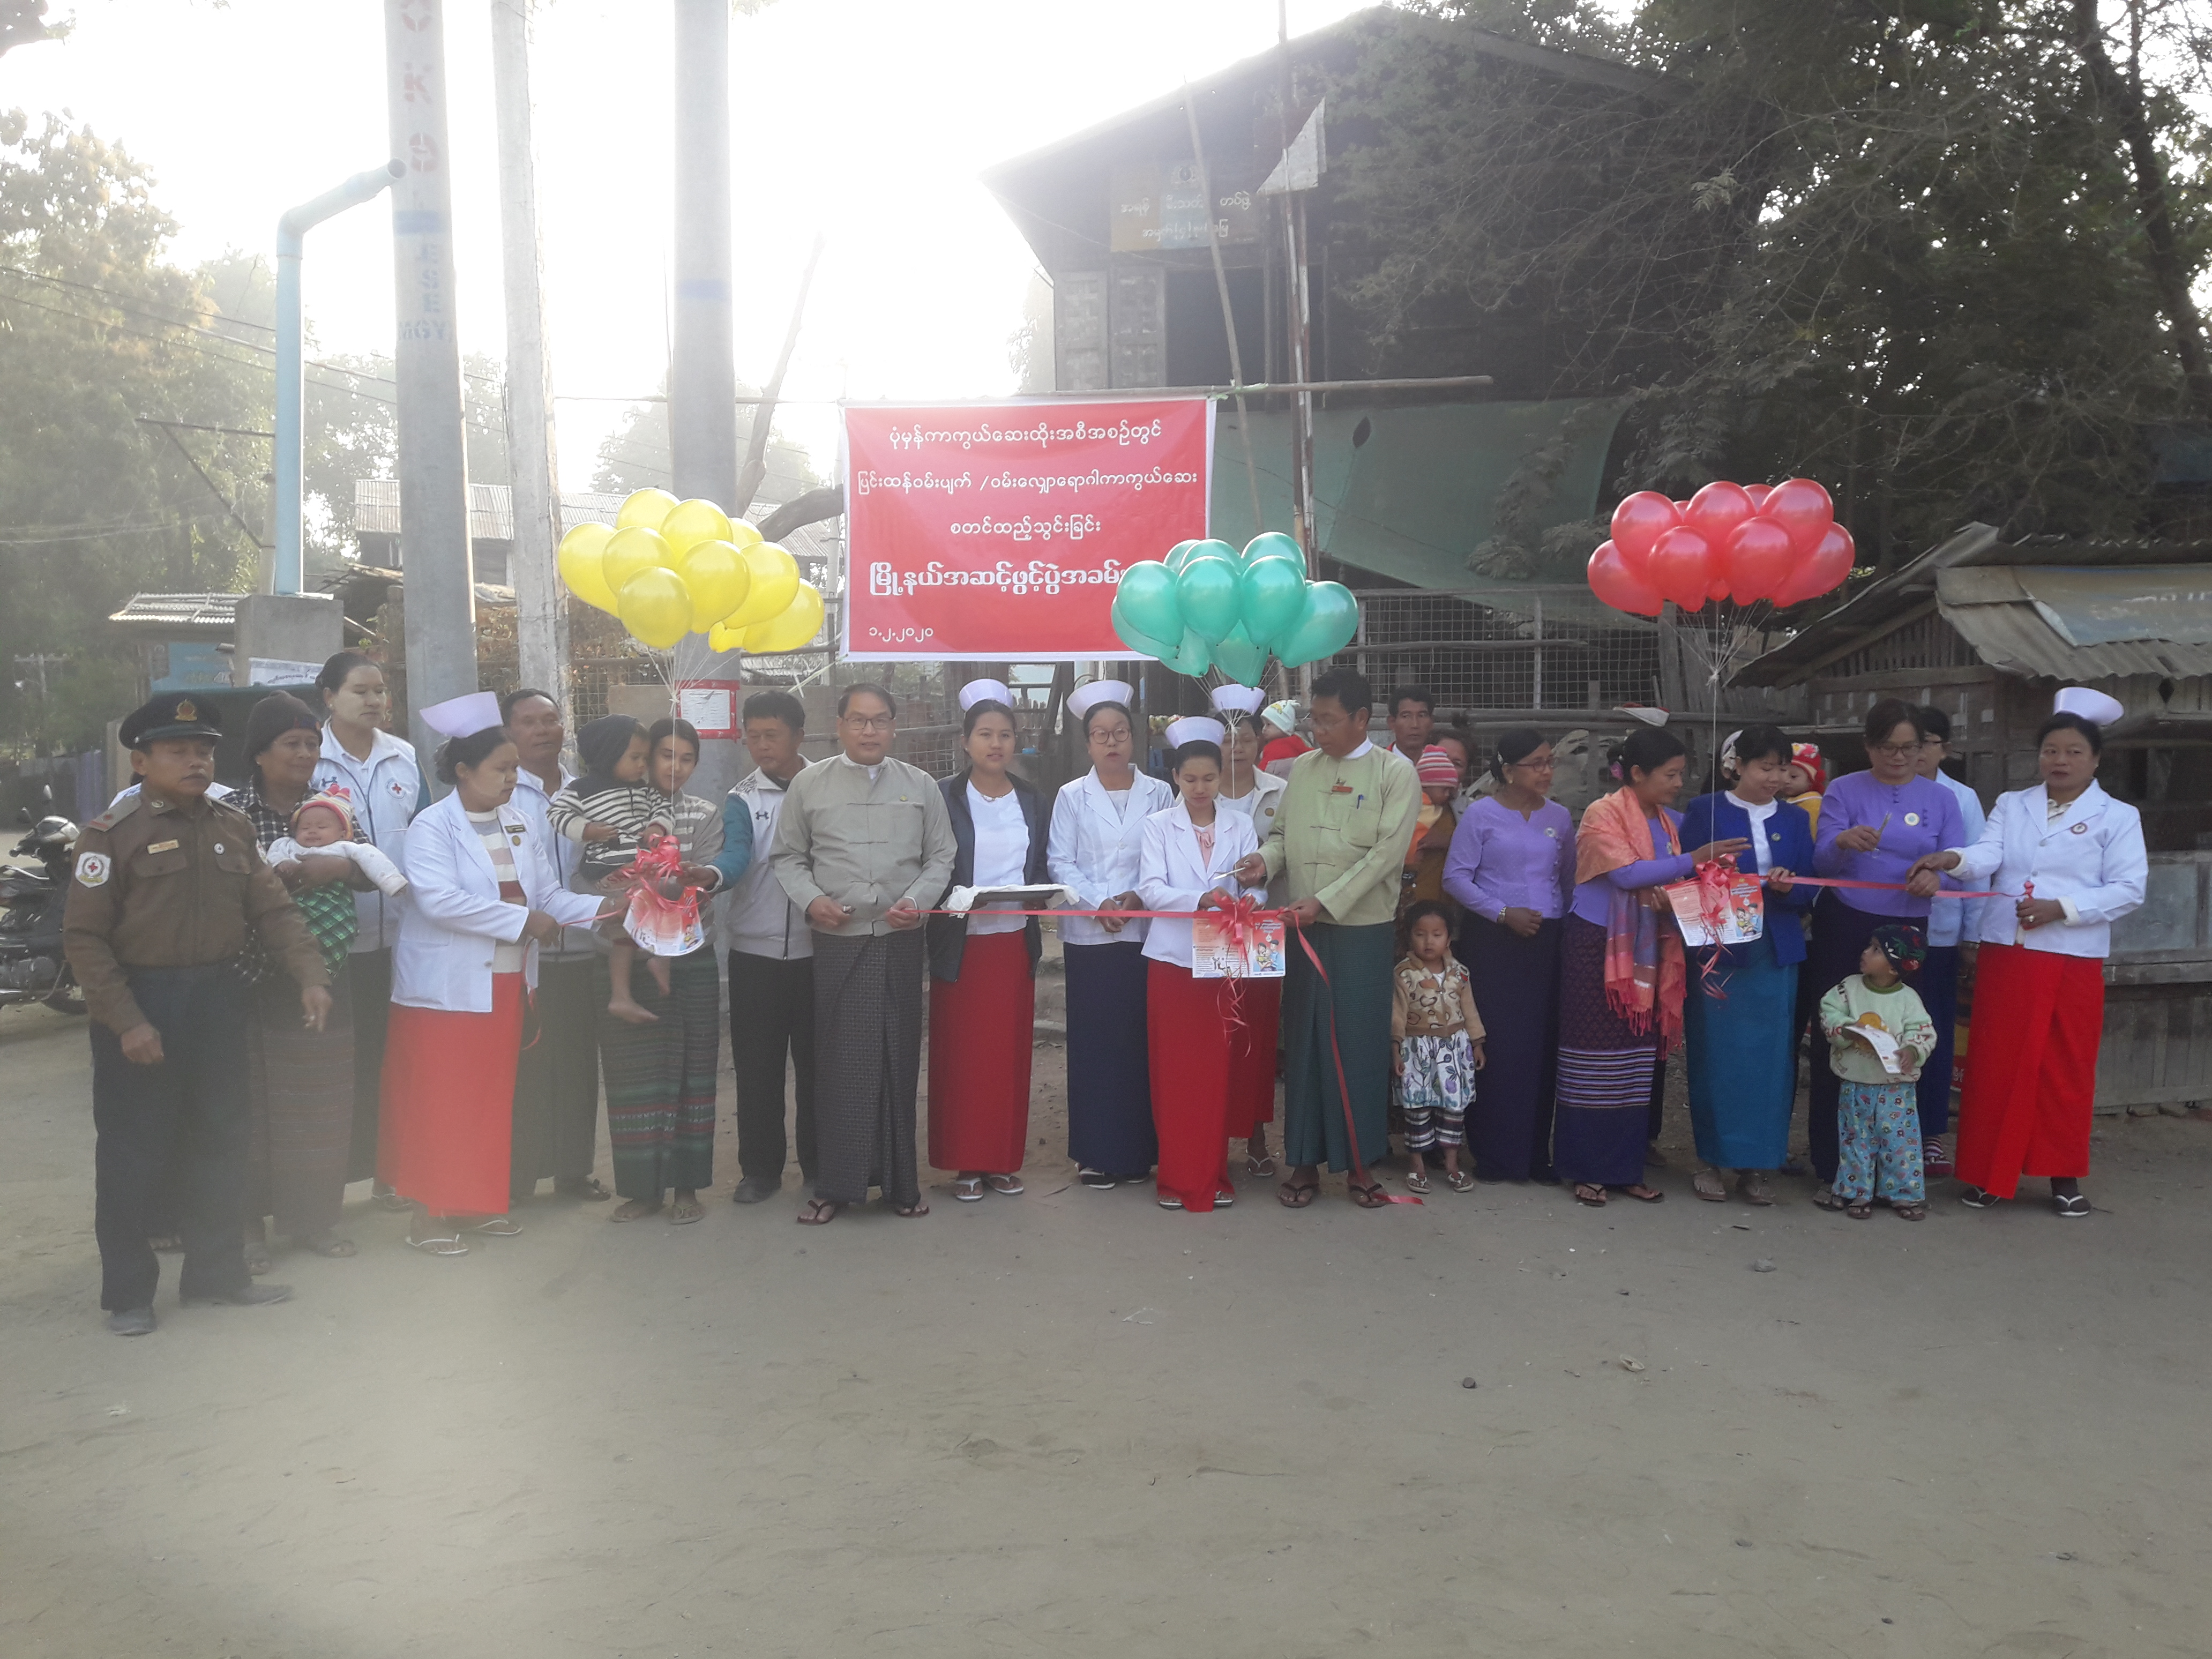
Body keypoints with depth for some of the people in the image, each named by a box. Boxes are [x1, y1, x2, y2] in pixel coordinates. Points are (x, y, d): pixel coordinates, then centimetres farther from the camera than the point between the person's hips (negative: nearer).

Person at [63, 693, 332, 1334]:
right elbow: (84, 937, -12)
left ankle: (217, 1271, 27)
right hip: (140, 1006, -5)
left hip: (218, 1000, 5)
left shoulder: (234, 828, 8)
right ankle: (128, 1292, 16)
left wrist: (310, 976, -9)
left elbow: (272, 909, 5)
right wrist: (127, 1021, -17)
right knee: (133, 1155, 3)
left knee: (220, 1144, 13)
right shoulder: (111, 835, -9)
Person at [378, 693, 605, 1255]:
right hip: (446, 987, -6)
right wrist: (522, 921, -24)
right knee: (438, 1102, 1)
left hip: (505, 982, 6)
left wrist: (601, 908, -12)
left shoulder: (520, 826, 9)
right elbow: (440, 900, -25)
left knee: (493, 1097, 13)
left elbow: (548, 896, 6)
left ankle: (478, 1200, 25)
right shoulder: (432, 827, -11)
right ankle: (429, 1212, 10)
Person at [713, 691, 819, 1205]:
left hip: (817, 948, 0)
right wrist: (711, 876, -38)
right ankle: (759, 1168, 16)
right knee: (756, 1065, 4)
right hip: (755, 950, 0)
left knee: (816, 1061, 7)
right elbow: (736, 855, -16)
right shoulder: (743, 799, 1)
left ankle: (819, 1165, 20)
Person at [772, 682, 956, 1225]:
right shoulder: (809, 784, 5)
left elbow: (941, 857, 10)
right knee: (839, 1062, 0)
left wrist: (917, 899, -7)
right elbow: (789, 857, 8)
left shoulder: (920, 786, 8)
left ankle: (901, 1181, 16)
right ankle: (835, 1185, 9)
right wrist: (811, 899, -9)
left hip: (901, 940, 1)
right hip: (837, 941, -1)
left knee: (899, 1059, 6)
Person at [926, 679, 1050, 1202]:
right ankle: (965, 1163, 10)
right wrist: (956, 901, -20)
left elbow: (1042, 866, 13)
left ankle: (1004, 1159, 16)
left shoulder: (1032, 800, 9)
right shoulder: (943, 797, -2)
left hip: (1016, 941, 3)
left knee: (1011, 1051, 6)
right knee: (961, 1054, 1)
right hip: (962, 943, -3)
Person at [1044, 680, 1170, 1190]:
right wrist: (1098, 904, -13)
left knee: (1142, 1040, 2)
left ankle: (1138, 1149, 11)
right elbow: (1060, 862, 0)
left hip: (1146, 933, 0)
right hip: (1088, 936, 0)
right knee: (1092, 1042, 1)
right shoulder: (1071, 797, 7)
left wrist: (1137, 898, -12)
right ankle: (1095, 1153, 7)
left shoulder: (1158, 794, 7)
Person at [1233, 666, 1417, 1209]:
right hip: (1303, 926, 4)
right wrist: (1266, 859, -9)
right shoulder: (1301, 767, 11)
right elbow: (1283, 832, 14)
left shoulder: (1394, 772, -3)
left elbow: (1385, 852, -11)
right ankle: (1305, 1161, 15)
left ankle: (1360, 1163, 13)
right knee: (1303, 1041, 6)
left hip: (1364, 927, -4)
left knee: (1360, 1043, 1)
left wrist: (1325, 901, -17)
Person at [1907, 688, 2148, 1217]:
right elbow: (1988, 854, -7)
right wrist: (1951, 859, -29)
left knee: (2067, 1071, 5)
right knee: (1995, 1066, 5)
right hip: (2004, 956, 2)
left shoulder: (2117, 817, 3)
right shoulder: (2010, 805, 11)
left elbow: (2128, 890, -5)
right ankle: (1988, 1172, 14)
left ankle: (2064, 1174, 18)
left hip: (2074, 963, -2)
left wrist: (2060, 908, -17)